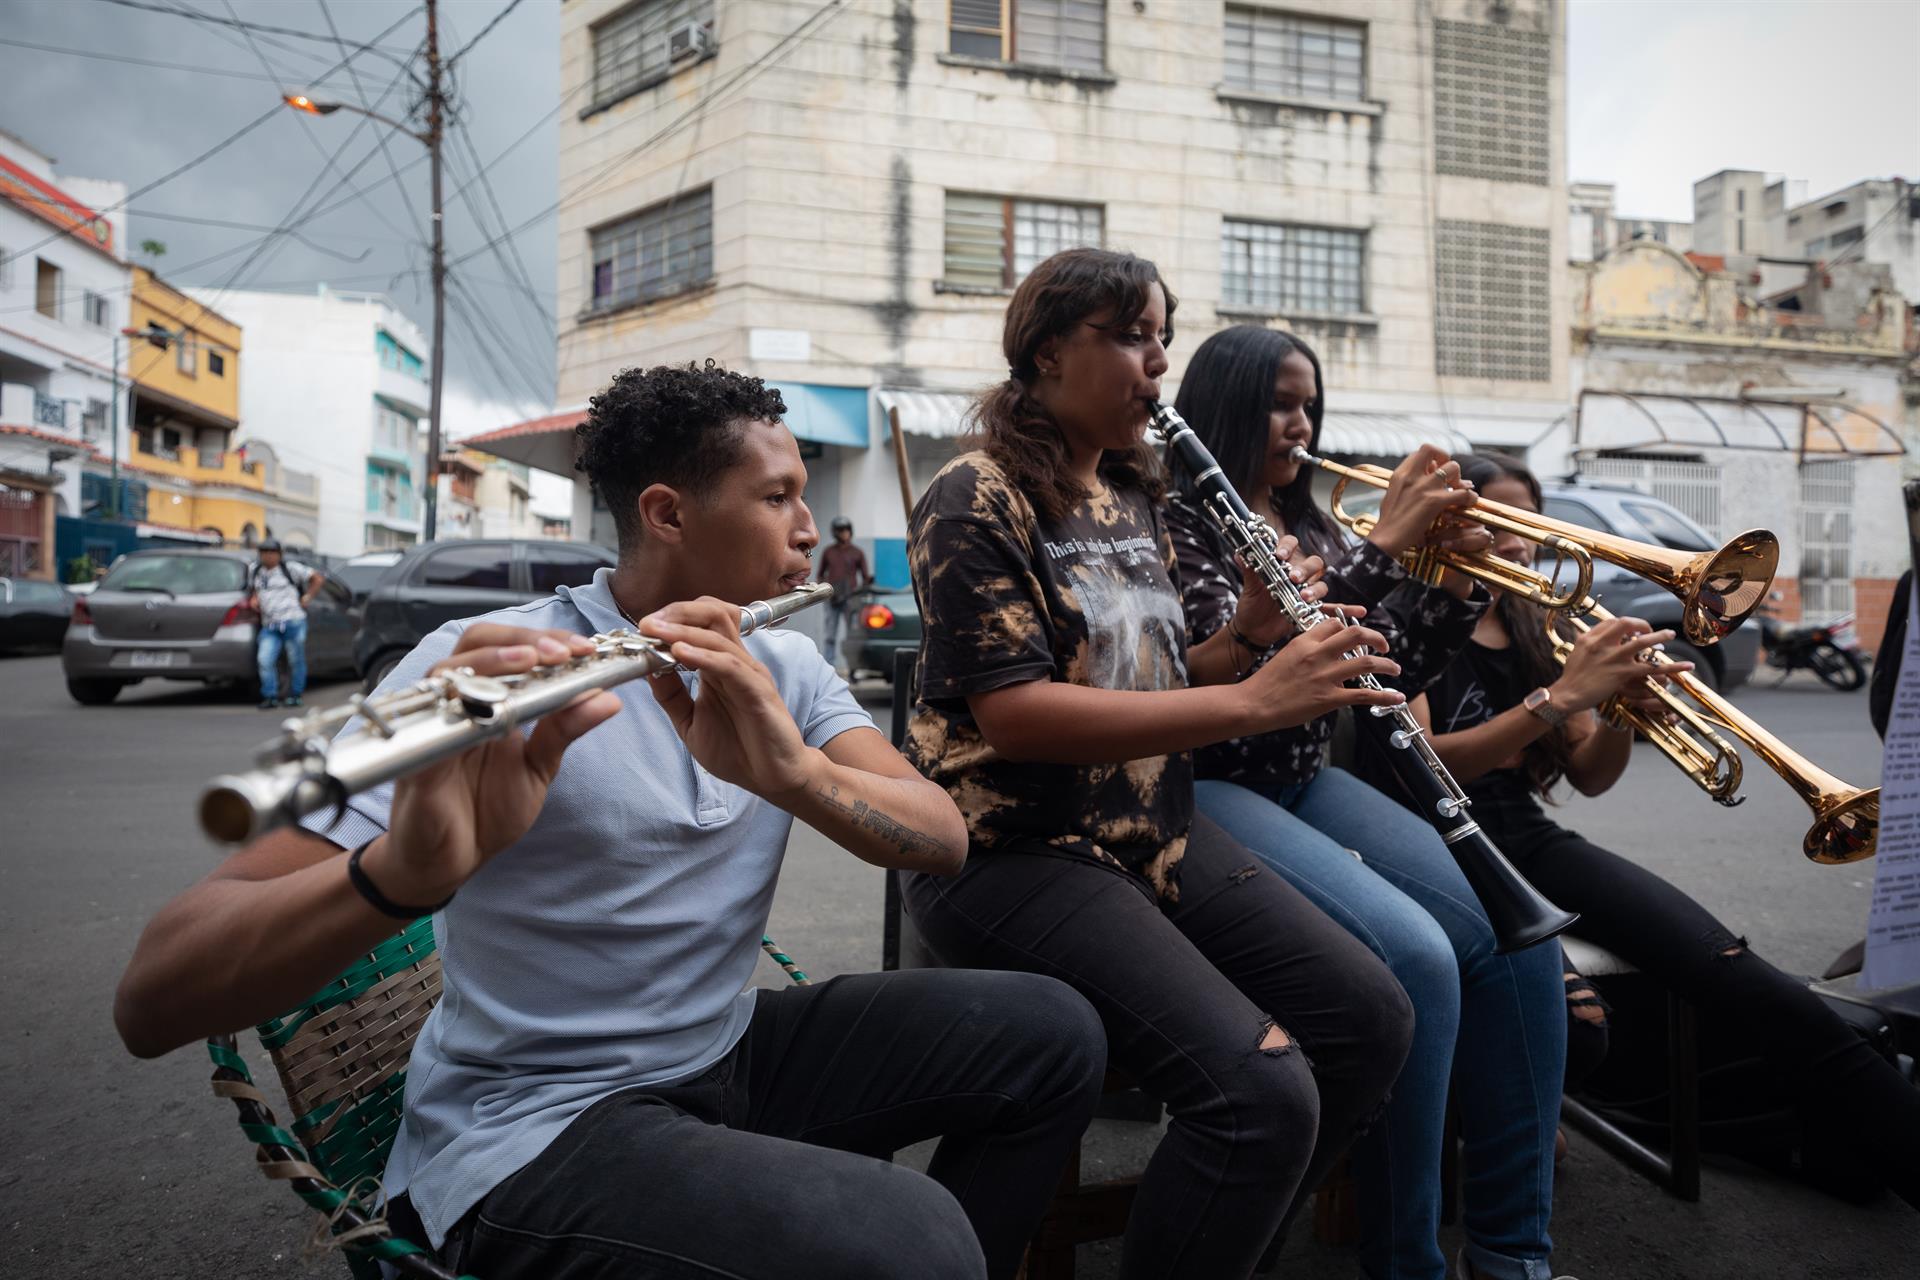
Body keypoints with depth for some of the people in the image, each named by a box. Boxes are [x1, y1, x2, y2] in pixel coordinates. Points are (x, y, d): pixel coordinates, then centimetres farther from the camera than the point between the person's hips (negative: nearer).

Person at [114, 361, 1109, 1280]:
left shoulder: (785, 667, 2)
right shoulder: (486, 668, -18)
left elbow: (944, 840, -12)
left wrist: (793, 771, -32)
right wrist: (410, 868, -45)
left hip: (730, 1055, 7)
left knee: (1051, 1034, -4)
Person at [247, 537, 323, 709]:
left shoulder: (290, 568, -2)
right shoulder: (254, 569, 13)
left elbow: (318, 578, 1)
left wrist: (307, 597, -2)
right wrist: (253, 599, 10)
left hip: (293, 622, -4)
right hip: (269, 625, 4)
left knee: (296, 660, 2)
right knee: (265, 660, -9)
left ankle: (295, 696, 15)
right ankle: (270, 697, -1)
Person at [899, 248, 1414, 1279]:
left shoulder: (1134, 497, 14)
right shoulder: (976, 499, -11)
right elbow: (1014, 712, -23)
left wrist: (1249, 632, -3)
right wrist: (1251, 701, -27)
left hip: (1154, 828, 8)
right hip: (1014, 847, -8)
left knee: (1371, 1019, -2)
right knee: (1262, 1088, -23)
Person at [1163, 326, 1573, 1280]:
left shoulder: (1310, 529, 16)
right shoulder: (1178, 519, -5)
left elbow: (1391, 672, 13)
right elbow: (1238, 662, -21)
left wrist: (1456, 580, -3)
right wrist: (1385, 546, -19)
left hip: (1305, 780, 7)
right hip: (1210, 789, -7)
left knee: (1516, 939, -12)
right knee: (1415, 958, -27)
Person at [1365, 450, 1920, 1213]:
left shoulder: (1532, 632, 16)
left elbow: (1589, 778, 13)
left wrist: (1621, 707, -8)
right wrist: (1561, 696, -23)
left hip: (1529, 843, 5)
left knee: (1762, 993, -17)